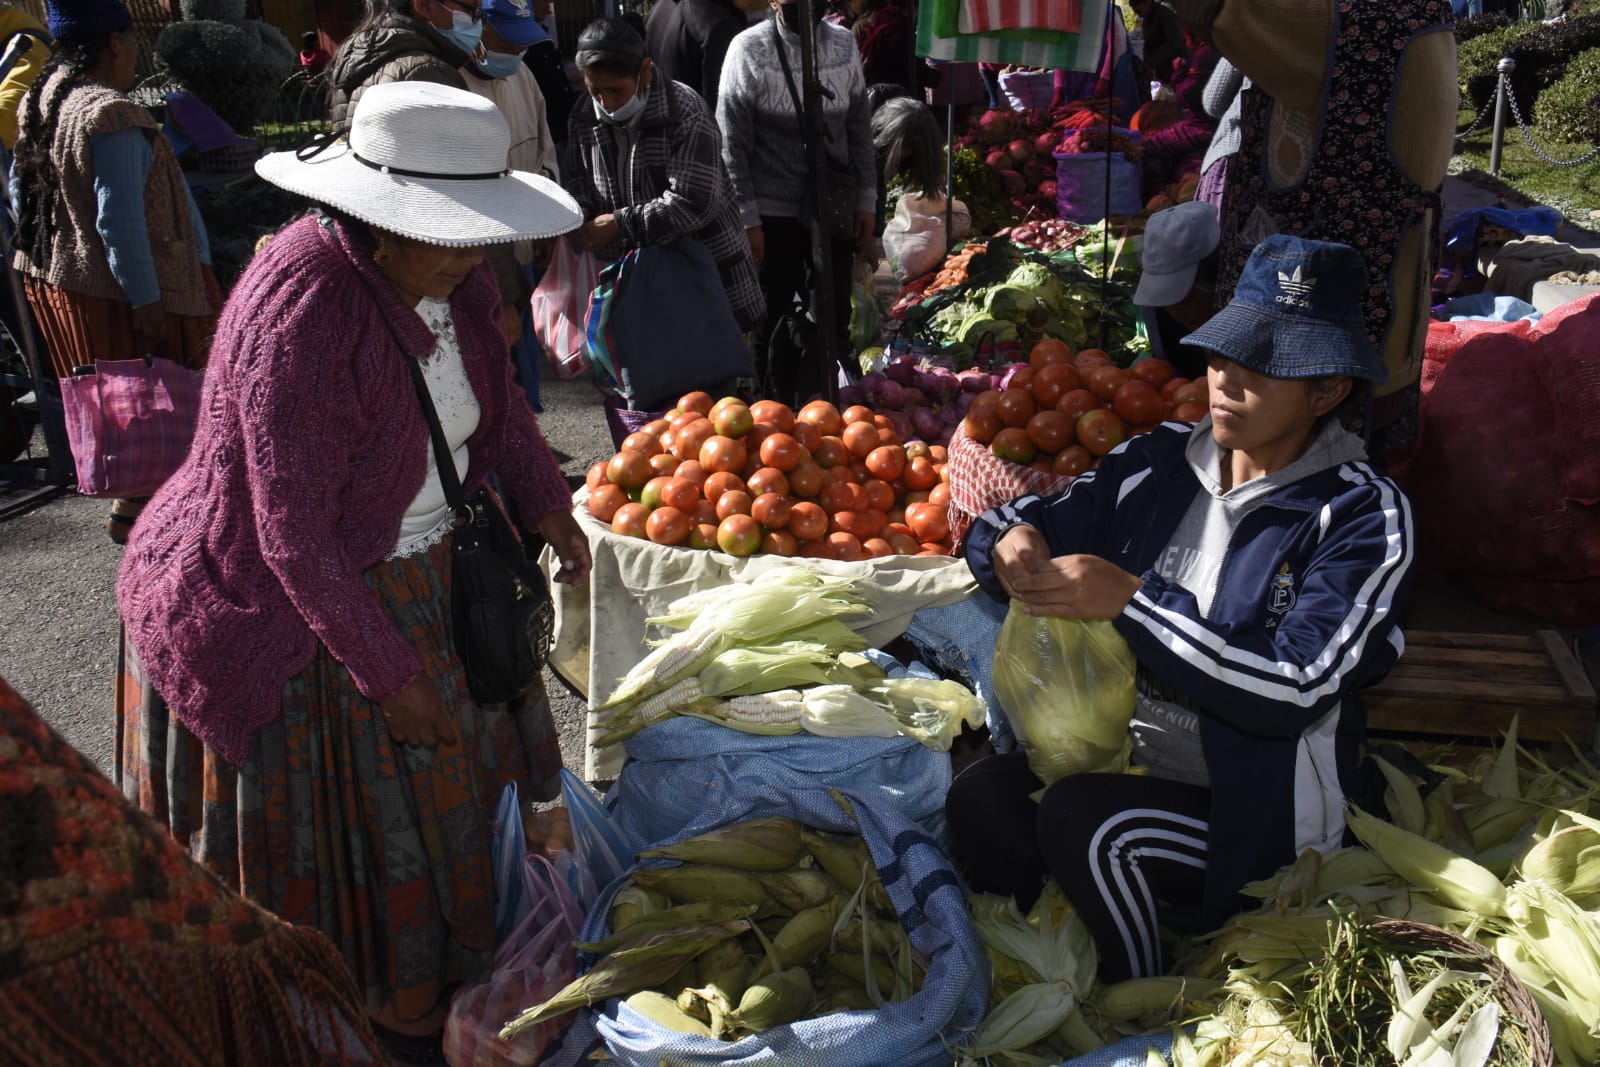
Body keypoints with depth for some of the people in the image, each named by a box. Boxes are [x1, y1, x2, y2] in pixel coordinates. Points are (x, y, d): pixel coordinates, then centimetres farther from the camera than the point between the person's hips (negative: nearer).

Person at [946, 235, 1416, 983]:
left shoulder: (1363, 516, -10)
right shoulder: (1159, 461, 5)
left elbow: (1294, 690, -20)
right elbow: (1029, 521, 9)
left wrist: (1132, 601, -25)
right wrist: (1014, 542, -17)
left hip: (1259, 810, -4)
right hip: (1118, 760, 5)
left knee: (1081, 822, -30)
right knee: (980, 798, -23)